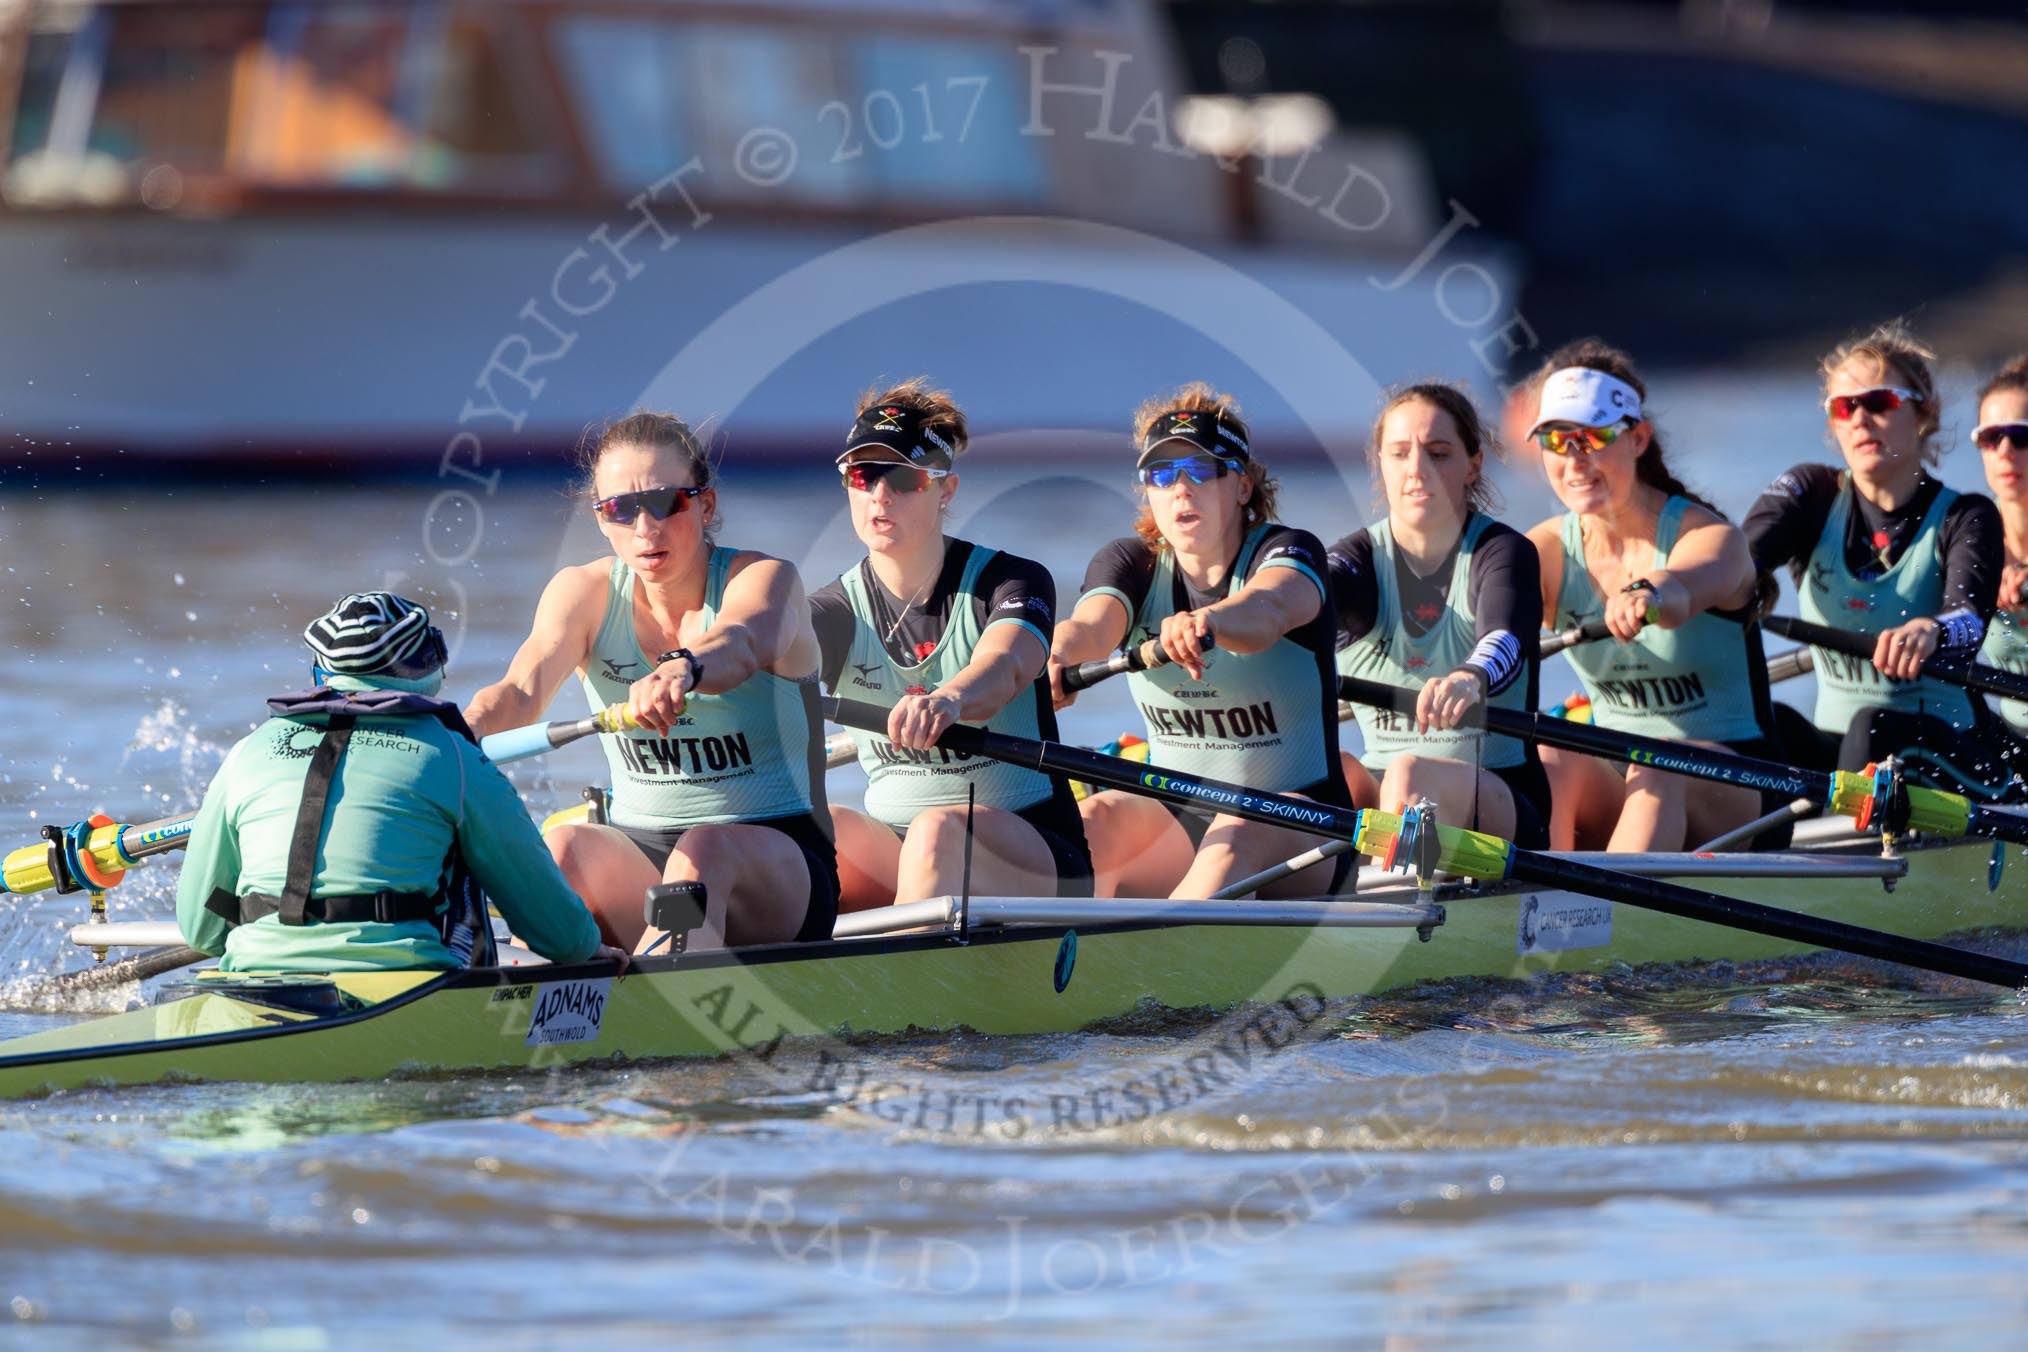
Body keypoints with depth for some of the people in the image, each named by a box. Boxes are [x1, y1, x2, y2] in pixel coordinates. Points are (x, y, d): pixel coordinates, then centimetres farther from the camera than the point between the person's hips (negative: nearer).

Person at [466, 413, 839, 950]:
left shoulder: (762, 579, -6)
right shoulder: (584, 593, 4)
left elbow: (744, 643, -33)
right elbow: (524, 688, -17)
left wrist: (683, 669, -58)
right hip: (637, 849, 3)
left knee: (706, 848, -37)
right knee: (568, 845, -30)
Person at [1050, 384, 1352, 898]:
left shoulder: (1288, 551, -6)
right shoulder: (1131, 562, 6)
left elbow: (1268, 609, -32)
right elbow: (1091, 623, -18)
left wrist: (1206, 621, -57)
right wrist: (1057, 655, -45)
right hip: (1174, 810, 5)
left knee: (1239, 836, -38)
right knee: (1092, 821, -27)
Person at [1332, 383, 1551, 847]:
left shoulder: (1503, 552, -3)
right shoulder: (1360, 557, 5)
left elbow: (1505, 638, -27)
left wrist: (1470, 678, -54)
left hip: (1499, 801, -3)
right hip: (1376, 794, 4)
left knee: (1412, 774, -34)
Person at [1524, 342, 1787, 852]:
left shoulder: (1710, 537, -10)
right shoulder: (1548, 550, 3)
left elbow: (1682, 589, -36)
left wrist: (1647, 596, -61)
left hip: (1730, 794, -4)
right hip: (1611, 782, 4)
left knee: (1658, 767, -35)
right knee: (1550, 760, -27)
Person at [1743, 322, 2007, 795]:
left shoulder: (1965, 519, -3)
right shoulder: (1811, 494, 7)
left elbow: (1969, 616, -24)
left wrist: (1929, 631, -50)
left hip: (1941, 756, -3)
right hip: (1830, 750, 3)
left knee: (1876, 726, -34)